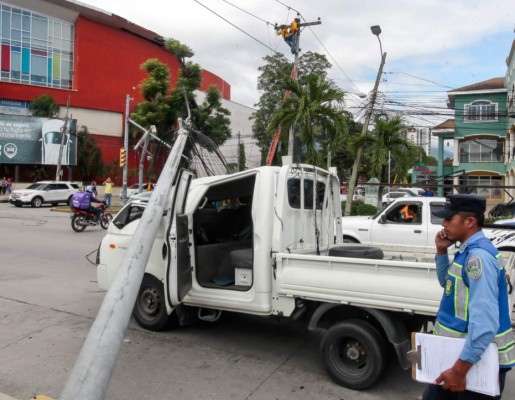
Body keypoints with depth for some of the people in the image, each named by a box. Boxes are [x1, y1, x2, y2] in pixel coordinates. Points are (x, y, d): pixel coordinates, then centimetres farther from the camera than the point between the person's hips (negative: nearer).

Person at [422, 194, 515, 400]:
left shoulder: (478, 256, -25)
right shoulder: (469, 251, 5)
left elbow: (484, 321, -31)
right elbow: (448, 282, 23)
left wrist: (460, 368, -29)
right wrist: (441, 251, 7)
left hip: (479, 361, -9)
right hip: (460, 351, 9)